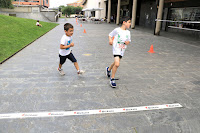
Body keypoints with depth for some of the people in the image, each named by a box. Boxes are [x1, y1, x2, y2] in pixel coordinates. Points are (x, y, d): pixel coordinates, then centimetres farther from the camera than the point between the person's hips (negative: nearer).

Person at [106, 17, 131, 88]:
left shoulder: (128, 32, 8)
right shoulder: (117, 30, -6)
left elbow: (129, 40, 17)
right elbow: (110, 35, 5)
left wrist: (128, 42, -7)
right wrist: (110, 40, -14)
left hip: (122, 50, 6)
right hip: (116, 48, -6)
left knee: (115, 63, 19)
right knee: (117, 64, -21)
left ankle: (108, 69, 51)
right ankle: (112, 79, -5)